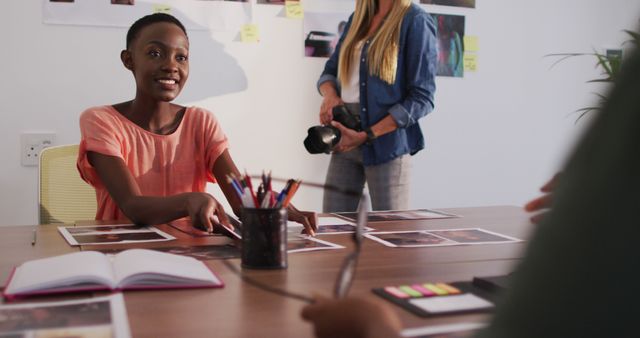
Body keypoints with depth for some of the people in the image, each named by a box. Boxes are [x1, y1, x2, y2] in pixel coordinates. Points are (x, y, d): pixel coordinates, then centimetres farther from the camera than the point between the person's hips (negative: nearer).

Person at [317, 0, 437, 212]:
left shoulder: (415, 20, -5)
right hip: (345, 140, 6)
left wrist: (367, 136, -14)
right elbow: (330, 71, 23)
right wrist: (329, 95, -1)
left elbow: (422, 98, -10)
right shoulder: (357, 19, 15)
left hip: (387, 142, -6)